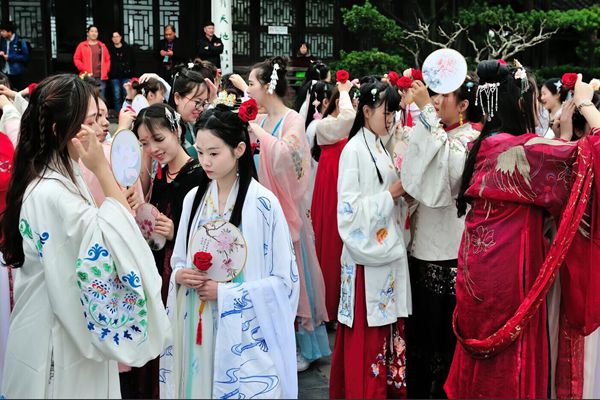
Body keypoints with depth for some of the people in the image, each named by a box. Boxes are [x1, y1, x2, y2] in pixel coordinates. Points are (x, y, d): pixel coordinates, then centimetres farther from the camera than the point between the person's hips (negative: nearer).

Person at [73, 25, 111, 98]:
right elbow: (76, 59, 4)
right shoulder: (82, 45, 6)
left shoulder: (102, 46, 15)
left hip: (101, 77, 3)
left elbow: (107, 59, 16)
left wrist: (106, 70, 1)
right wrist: (84, 70, -7)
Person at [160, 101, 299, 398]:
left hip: (243, 332, -5)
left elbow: (284, 279, -11)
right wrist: (180, 275, -7)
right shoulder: (194, 198, 5)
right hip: (195, 325, 5)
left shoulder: (263, 203, -12)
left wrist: (225, 292, -15)